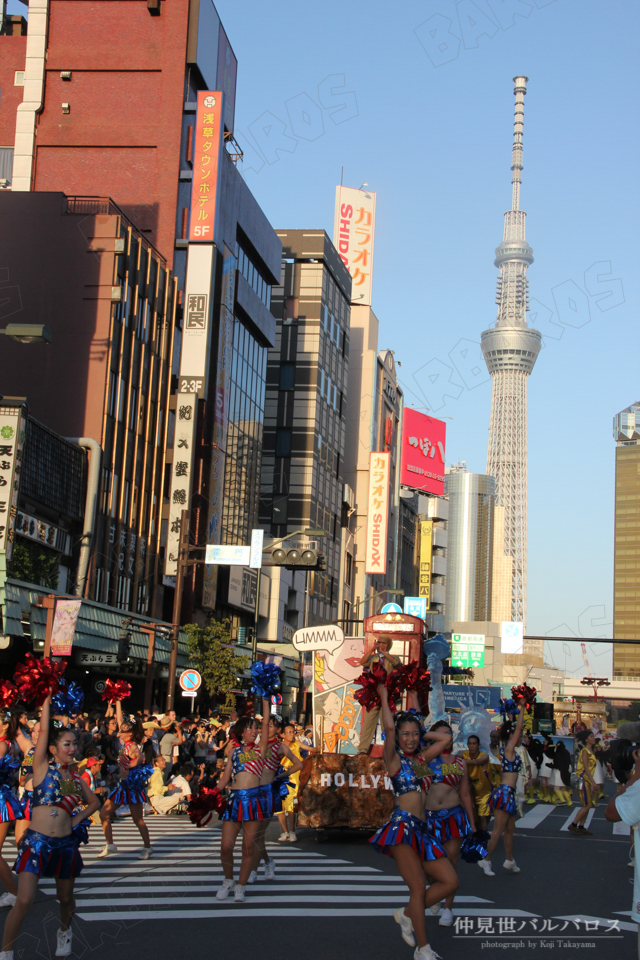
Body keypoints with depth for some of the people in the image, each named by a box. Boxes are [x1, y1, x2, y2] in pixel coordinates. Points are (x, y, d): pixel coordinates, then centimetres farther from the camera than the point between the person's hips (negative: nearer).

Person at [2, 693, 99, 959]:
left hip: (66, 844, 4)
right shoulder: (42, 767, -1)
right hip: (36, 841, -4)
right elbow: (44, 730, -9)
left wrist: (78, 818, 10)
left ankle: (64, 932, 46)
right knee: (24, 900, -14)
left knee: (65, 898, 16)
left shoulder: (77, 780, 10)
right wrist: (49, 699, -6)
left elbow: (94, 802, 26)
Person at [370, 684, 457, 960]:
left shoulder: (422, 758, 18)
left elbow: (445, 737, 23)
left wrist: (422, 734, 23)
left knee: (450, 882, 0)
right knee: (418, 888, -11)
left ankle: (407, 914, 18)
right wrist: (384, 696, -2)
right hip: (402, 825, -7)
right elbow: (389, 726, -13)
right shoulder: (393, 758, 1)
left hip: (421, 829, 7)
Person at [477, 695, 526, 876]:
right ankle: (486, 860, -2)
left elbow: (515, 727, 24)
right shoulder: (508, 749, -11)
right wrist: (522, 707, -8)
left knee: (510, 829, 16)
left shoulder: (507, 750, 13)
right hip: (505, 792, -10)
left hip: (507, 793, 10)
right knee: (498, 830, -6)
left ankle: (509, 861, 25)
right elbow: (518, 726, -13)